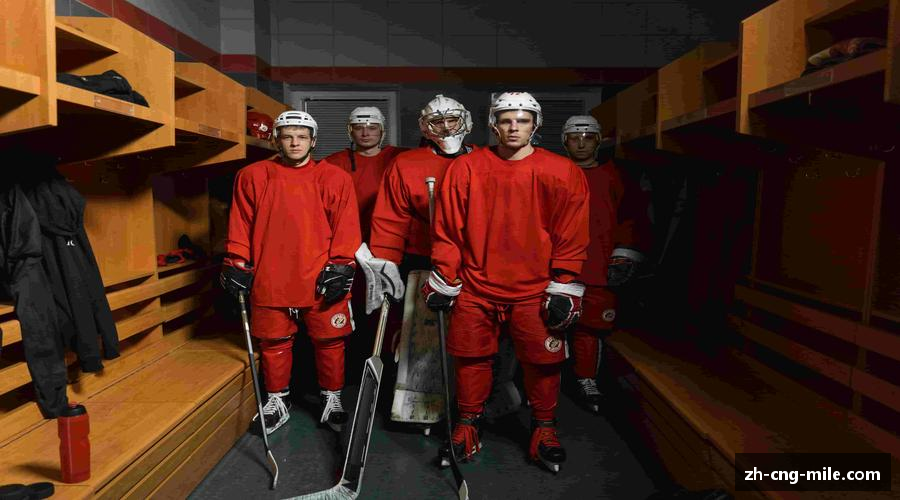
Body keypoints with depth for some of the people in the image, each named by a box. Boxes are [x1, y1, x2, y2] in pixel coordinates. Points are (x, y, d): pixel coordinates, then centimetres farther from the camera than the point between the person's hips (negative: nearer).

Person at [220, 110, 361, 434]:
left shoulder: (335, 178, 4)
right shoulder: (253, 176, 8)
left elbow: (345, 225, 0)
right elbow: (241, 224, 8)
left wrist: (340, 266, -7)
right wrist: (237, 264, 3)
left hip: (322, 279, -1)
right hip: (270, 279, 1)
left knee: (329, 341, 8)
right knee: (274, 343, 12)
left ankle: (332, 399, 28)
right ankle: (277, 400, 31)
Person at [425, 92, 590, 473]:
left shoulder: (562, 173, -1)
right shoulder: (465, 169, 1)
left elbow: (571, 236, 0)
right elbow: (447, 229, 4)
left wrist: (564, 286, -3)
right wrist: (443, 281, 4)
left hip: (535, 290, 0)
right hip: (475, 287, 1)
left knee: (542, 360, 5)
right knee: (471, 358, 9)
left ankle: (544, 428, 28)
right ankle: (468, 426, 29)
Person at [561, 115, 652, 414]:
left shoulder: (614, 176, 9)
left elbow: (634, 216, 10)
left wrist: (625, 256, 4)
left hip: (599, 268, 1)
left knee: (593, 326, 6)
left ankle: (586, 381, 23)